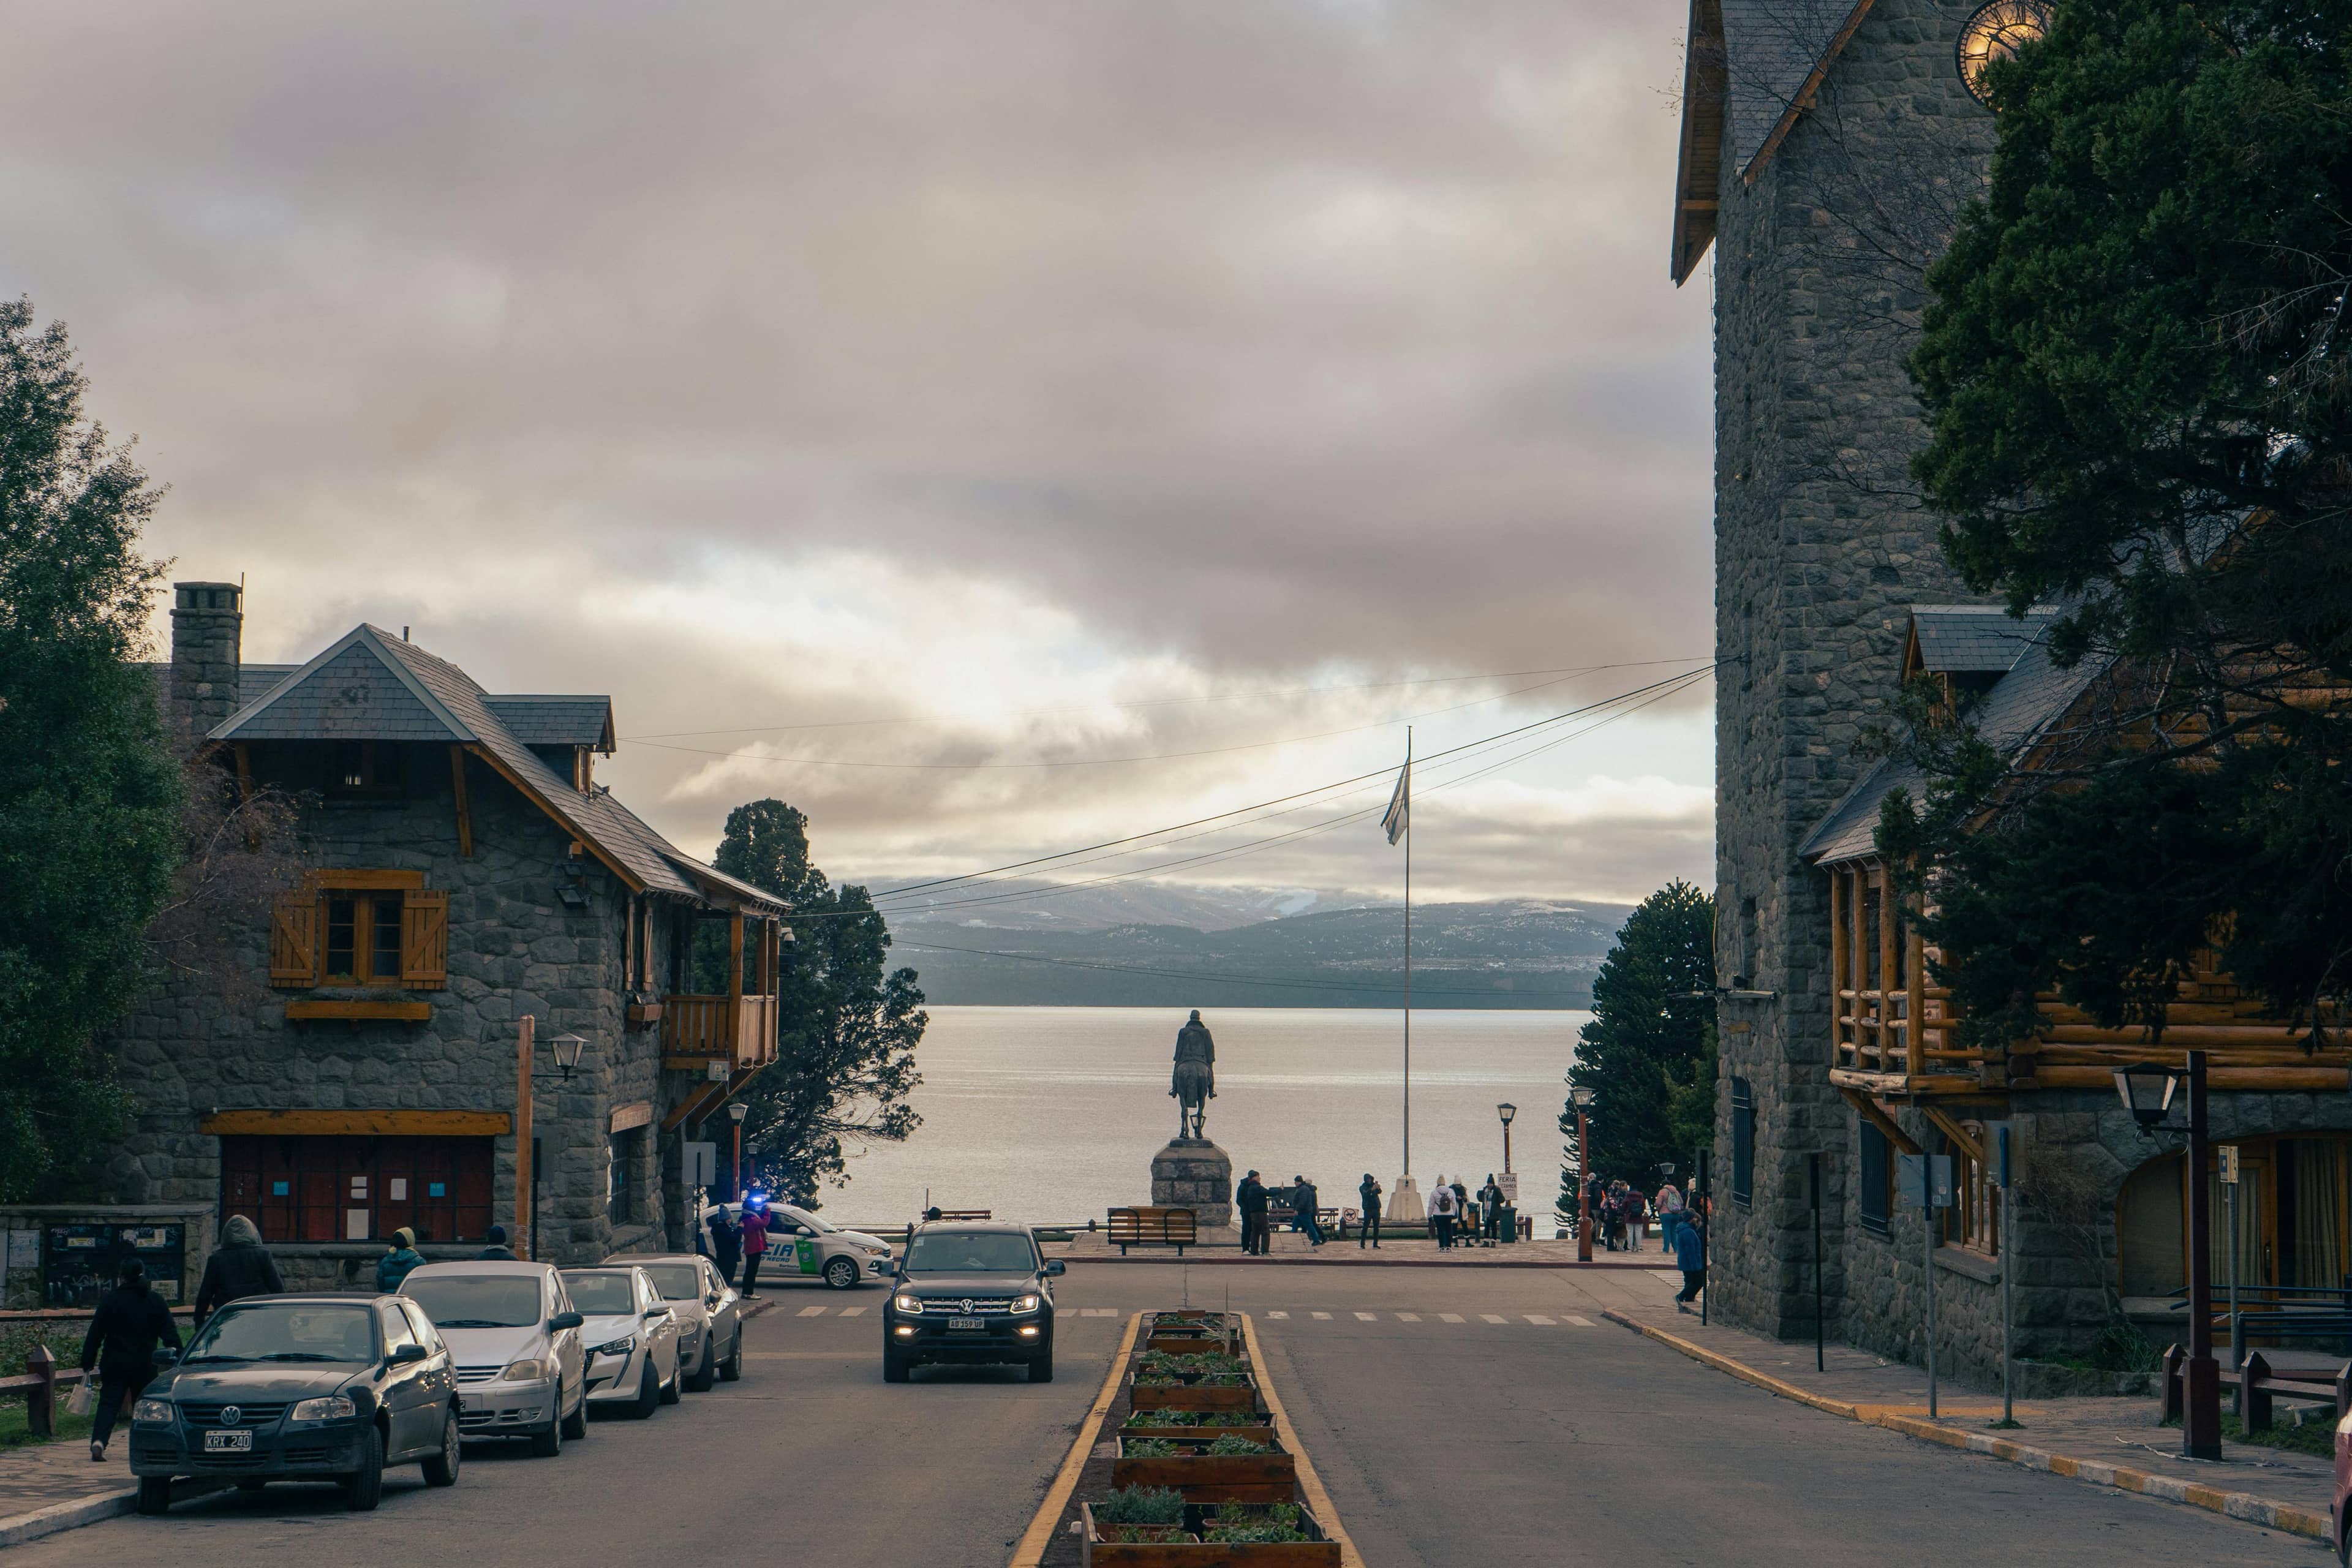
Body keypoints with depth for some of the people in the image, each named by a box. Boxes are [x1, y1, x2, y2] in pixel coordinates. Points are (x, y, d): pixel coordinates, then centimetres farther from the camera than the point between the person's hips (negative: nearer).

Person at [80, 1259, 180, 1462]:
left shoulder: (110, 1300, -2)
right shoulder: (156, 1301, 4)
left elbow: (95, 1334, -2)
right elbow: (170, 1333, 3)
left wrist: (87, 1362, 3)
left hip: (114, 1363, -1)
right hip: (145, 1366, 1)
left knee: (109, 1403, -3)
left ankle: (99, 1440, -23)